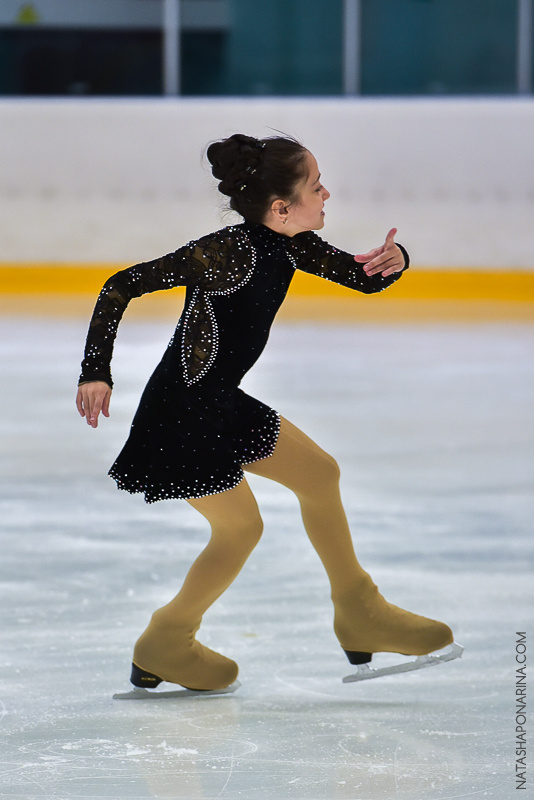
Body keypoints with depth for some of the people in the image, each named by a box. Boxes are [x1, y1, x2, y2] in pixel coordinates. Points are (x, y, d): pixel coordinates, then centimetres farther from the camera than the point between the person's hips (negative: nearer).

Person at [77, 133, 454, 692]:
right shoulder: (228, 253, -27)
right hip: (180, 414, -9)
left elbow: (361, 277, 8)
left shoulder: (289, 246, -2)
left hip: (221, 405, 9)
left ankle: (359, 616, 29)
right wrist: (96, 372, -26)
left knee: (318, 473, 15)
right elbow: (122, 286, -24)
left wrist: (390, 262, -17)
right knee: (241, 526, -2)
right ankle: (165, 645, 18)